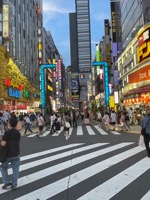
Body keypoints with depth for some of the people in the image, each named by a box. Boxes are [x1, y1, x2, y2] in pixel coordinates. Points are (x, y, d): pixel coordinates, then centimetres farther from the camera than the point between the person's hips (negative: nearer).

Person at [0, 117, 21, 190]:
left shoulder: (7, 132, -17)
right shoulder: (18, 133, -2)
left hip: (8, 154, -3)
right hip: (16, 154, 3)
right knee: (15, 169, 12)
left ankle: (6, 182, 17)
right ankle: (14, 185, 16)